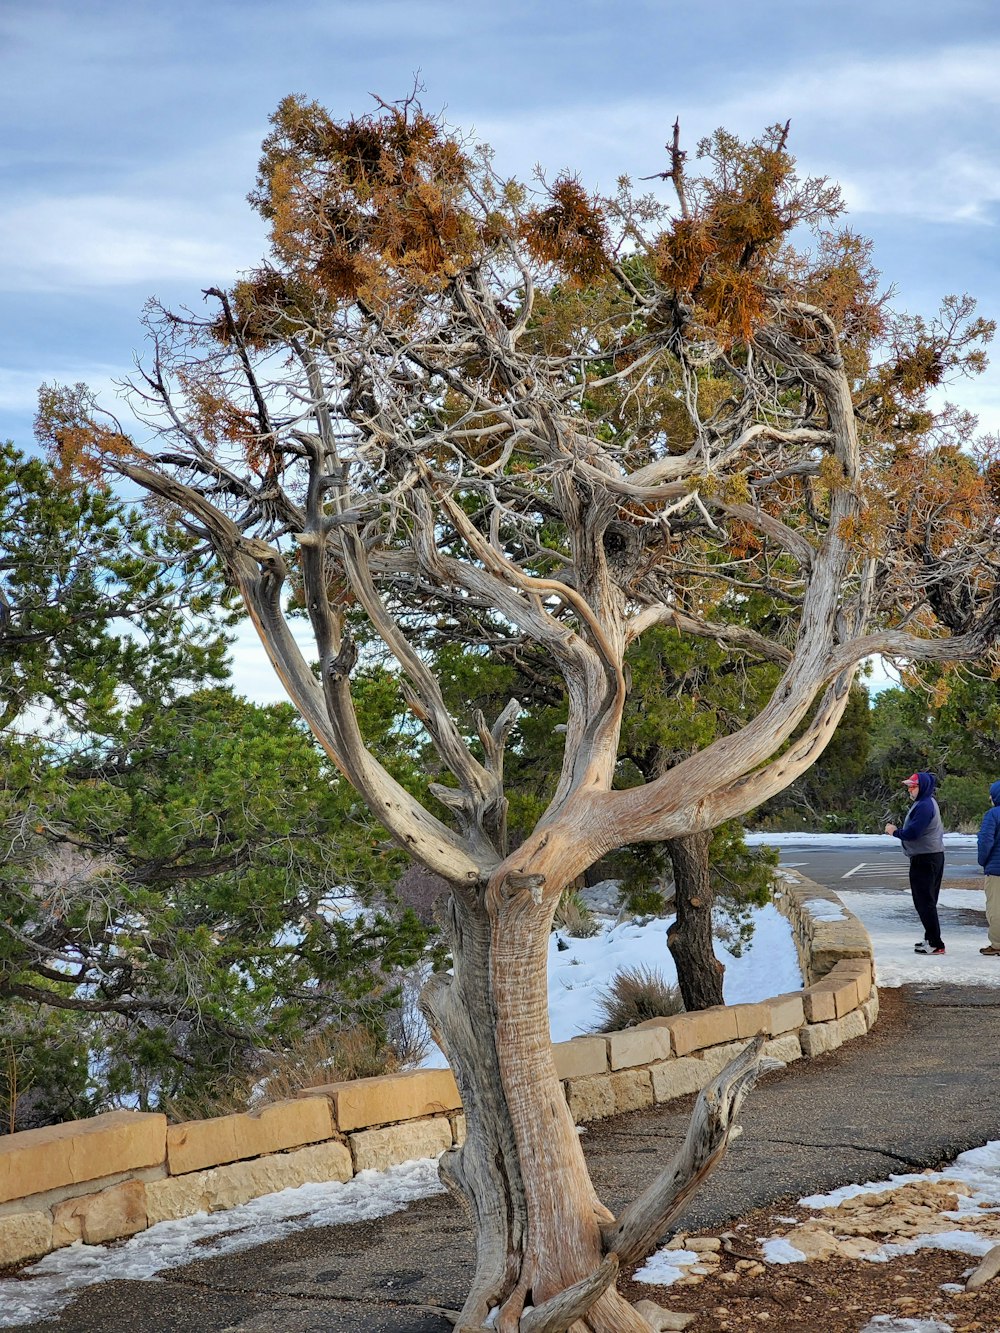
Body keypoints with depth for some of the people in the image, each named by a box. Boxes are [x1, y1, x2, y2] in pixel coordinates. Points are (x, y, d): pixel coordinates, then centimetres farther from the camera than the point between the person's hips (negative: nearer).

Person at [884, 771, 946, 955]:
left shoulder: (924, 806, -18)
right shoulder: (926, 803, 16)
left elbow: (912, 832, -21)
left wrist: (895, 832, -5)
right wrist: (897, 831, 9)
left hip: (924, 859, -11)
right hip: (933, 856, 11)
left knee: (924, 902, -8)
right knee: (927, 901, 18)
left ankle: (935, 944, -7)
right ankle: (931, 938, 25)